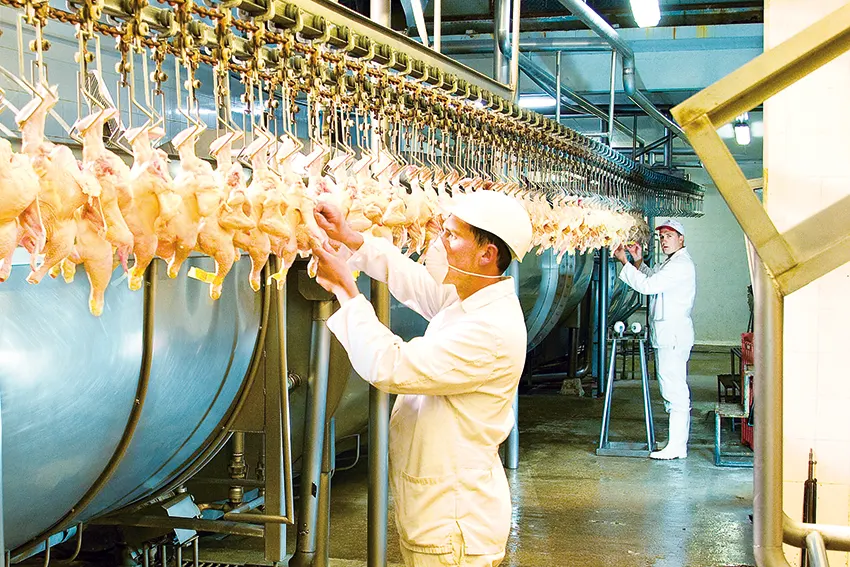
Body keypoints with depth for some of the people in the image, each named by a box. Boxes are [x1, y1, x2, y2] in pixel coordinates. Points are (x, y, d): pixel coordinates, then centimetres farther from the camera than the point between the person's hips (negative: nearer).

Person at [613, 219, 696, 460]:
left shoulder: (681, 264, -15)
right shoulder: (669, 263, 18)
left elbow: (647, 285, -21)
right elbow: (650, 277, 32)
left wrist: (625, 263, -13)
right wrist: (639, 261, 16)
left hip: (674, 336, -11)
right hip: (666, 336, 11)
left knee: (675, 390, -9)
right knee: (673, 390, 13)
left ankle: (676, 447, -7)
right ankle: (678, 442, 19)